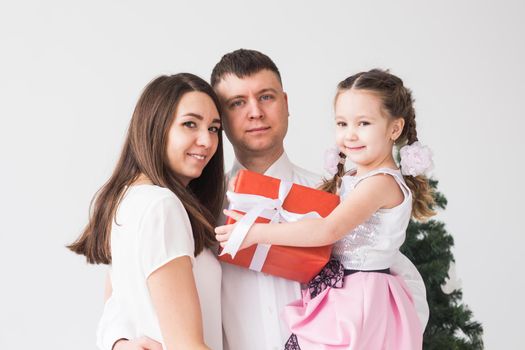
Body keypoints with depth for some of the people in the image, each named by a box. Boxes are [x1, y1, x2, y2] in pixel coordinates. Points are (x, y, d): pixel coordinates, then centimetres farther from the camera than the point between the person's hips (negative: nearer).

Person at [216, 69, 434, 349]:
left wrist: (257, 233, -21)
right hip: (339, 298, 8)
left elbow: (328, 230, -21)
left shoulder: (382, 182, -13)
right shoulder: (351, 179, 15)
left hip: (358, 302, -8)